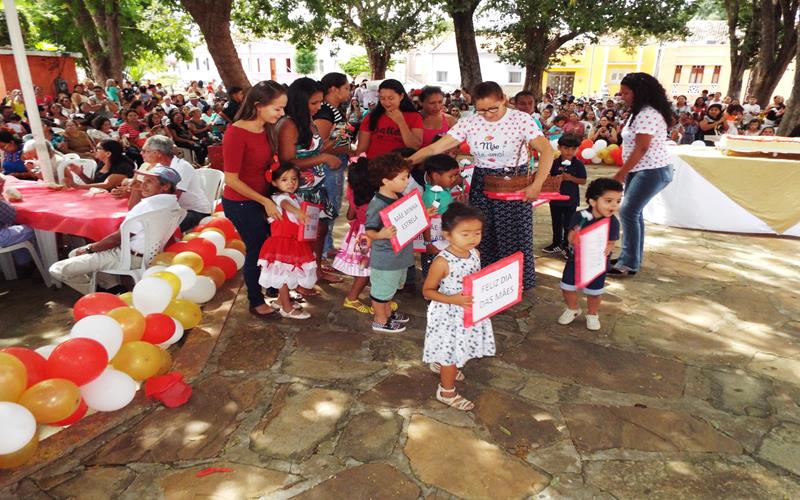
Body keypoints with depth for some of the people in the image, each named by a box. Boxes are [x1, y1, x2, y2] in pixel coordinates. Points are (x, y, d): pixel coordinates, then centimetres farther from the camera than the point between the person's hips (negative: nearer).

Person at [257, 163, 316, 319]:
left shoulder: (297, 199, 13)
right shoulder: (279, 197, -14)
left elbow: (303, 220, 21)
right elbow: (285, 204, -38)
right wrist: (298, 212, -58)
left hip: (295, 242, 8)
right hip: (282, 242, -8)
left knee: (288, 274, 19)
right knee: (284, 275, 1)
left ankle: (281, 300, 36)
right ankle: (287, 309, 9)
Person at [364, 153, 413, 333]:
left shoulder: (400, 198, 1)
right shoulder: (377, 205, -27)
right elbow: (369, 231, -25)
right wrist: (381, 235, -44)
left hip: (400, 254, 9)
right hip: (385, 258, -9)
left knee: (391, 287, 28)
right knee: (381, 289, 12)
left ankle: (387, 312, 49)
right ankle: (380, 321, 31)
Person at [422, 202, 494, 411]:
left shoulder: (475, 253, -4)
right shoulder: (442, 262, -25)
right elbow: (427, 290, -17)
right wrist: (453, 300, -29)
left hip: (469, 312, 7)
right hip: (449, 315, -7)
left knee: (456, 349, 26)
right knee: (451, 352, 10)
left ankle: (439, 364, 57)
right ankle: (447, 392, 32)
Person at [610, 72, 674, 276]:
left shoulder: (647, 114, -17)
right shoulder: (640, 112, 15)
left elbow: (641, 148, -21)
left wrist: (620, 175, -17)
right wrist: (624, 172, 12)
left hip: (652, 171, -10)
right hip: (641, 170, 10)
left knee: (628, 212, -12)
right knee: (634, 213, 11)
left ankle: (629, 263, -6)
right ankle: (632, 258, 19)